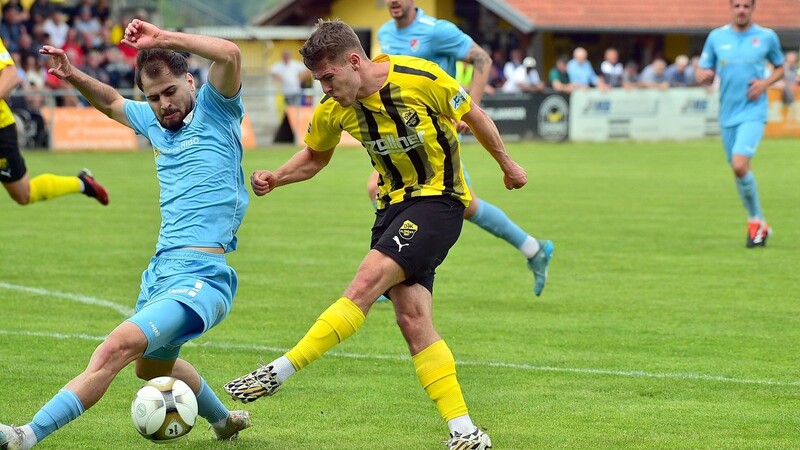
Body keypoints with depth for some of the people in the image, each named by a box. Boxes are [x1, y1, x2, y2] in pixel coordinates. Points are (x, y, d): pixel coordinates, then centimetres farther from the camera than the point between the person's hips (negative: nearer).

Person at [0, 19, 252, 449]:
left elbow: (229, 54, -24)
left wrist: (162, 38, -23)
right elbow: (112, 103, 38)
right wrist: (74, 77, 22)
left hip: (200, 277, -10)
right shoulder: (153, 121, 16)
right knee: (152, 367, 28)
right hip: (160, 270, 10)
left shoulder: (215, 112, -5)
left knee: (117, 348, -26)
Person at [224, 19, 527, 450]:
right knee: (412, 320, -7)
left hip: (439, 200, -6)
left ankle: (279, 371, -21)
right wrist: (276, 178, -3)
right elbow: (315, 156, 17)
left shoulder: (423, 79, -18)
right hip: (394, 205, 6)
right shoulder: (333, 109, -3)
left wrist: (507, 164, 13)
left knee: (366, 282, -23)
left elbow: (473, 116, 0)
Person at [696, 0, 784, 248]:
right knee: (738, 170, 9)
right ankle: (758, 223, 25)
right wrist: (704, 76, -17)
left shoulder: (767, 37, 0)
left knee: (739, 164, -21)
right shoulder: (716, 37, 5)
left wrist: (765, 82, -7)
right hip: (727, 114, 4)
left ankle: (756, 221, -4)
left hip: (753, 112, -4)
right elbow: (703, 74, 8)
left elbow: (780, 68, 13)